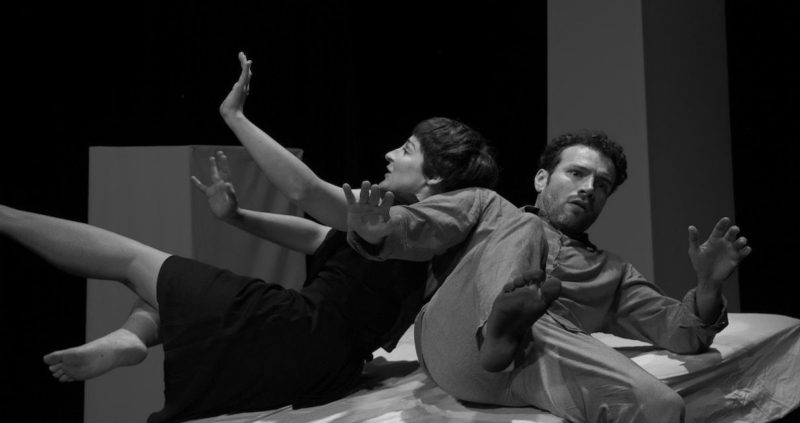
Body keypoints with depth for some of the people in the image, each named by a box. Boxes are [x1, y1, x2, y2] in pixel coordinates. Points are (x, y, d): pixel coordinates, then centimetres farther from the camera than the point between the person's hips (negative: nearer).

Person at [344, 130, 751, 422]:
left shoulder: (611, 271, 34)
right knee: (524, 226, -22)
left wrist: (708, 287, 1)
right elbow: (412, 226, 10)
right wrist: (374, 230, -15)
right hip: (461, 344, -1)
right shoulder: (488, 208, 27)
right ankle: (504, 323, -46)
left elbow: (679, 331, 23)